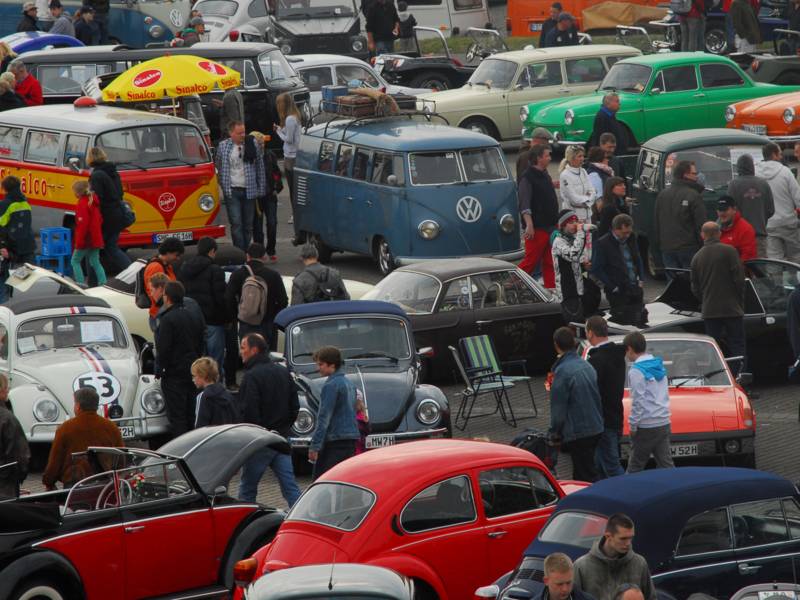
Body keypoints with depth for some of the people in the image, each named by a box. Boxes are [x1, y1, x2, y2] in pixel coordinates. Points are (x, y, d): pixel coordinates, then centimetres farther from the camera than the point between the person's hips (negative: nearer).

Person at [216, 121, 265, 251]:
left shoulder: (252, 144, 2)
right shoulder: (223, 146, 1)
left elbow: (260, 167, 6)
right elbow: (219, 168, 12)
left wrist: (261, 189, 4)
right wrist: (224, 186, 8)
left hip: (249, 190, 1)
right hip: (232, 191, -1)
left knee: (248, 225, 7)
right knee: (236, 223, -8)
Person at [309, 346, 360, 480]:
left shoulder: (331, 386, -13)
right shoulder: (349, 383, 15)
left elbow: (324, 418, -17)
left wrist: (314, 445, -17)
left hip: (335, 443, -9)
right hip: (351, 440, 9)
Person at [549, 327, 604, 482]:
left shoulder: (562, 371, -18)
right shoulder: (587, 366, 8)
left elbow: (558, 407, -15)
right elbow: (597, 398, 14)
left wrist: (555, 432, -4)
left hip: (577, 432, -8)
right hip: (595, 428, 8)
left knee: (586, 476, -5)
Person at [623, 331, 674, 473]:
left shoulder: (636, 371, -12)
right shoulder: (659, 367, 13)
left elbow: (638, 401, -16)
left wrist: (632, 424, -10)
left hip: (646, 426, -7)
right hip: (663, 423, 7)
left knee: (635, 467, 1)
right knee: (666, 465, 4)